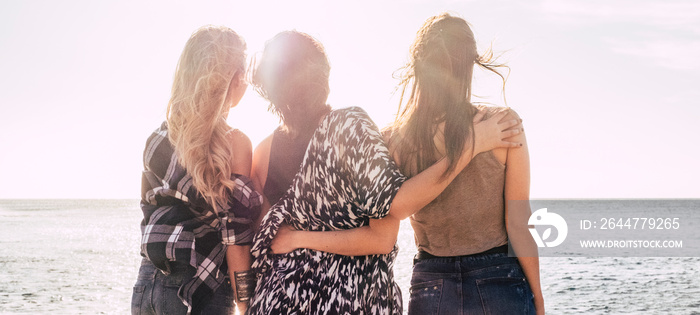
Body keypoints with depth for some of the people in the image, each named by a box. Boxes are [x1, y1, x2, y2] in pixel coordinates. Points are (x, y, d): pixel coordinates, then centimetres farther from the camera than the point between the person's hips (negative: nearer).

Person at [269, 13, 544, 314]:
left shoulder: (396, 139, -8)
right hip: (501, 282, -1)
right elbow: (517, 225, -9)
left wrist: (296, 238, -2)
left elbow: (381, 237, -12)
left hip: (431, 288, 1)